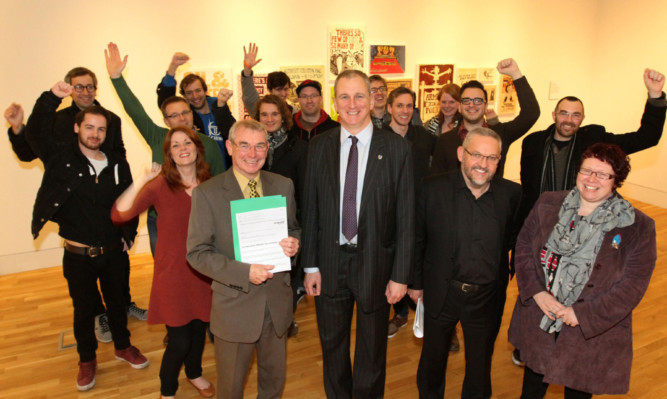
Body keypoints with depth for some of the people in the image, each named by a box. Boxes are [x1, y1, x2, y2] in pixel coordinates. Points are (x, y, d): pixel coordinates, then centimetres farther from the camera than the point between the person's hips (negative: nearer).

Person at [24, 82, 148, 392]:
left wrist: (129, 233, 2)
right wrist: (52, 98, -28)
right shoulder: (61, 157, -6)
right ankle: (87, 359, 35)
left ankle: (122, 346, 42)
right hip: (78, 255, -2)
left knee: (117, 302, 19)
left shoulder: (118, 164, -1)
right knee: (83, 309, 15)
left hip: (114, 252, 2)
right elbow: (36, 132, -18)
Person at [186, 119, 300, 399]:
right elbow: (197, 253, -12)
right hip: (235, 305, -3)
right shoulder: (206, 193, -12)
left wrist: (293, 243, -13)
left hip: (277, 301, 4)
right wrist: (244, 273, -24)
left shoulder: (283, 186, 0)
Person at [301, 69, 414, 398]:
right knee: (332, 345, 22)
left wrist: (400, 275, -9)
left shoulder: (397, 149, -9)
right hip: (330, 263, 2)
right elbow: (310, 210, 0)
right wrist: (310, 265, -1)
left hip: (375, 263, -2)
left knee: (372, 349, 18)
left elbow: (406, 218, -8)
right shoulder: (319, 146, -1)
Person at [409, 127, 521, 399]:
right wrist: (416, 282, 2)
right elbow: (417, 239, -3)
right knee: (433, 359, 22)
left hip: (487, 297, 1)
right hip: (441, 293, 0)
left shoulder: (511, 194, -7)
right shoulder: (433, 188, -11)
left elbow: (513, 239, 5)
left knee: (480, 367, 19)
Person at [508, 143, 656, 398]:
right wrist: (536, 292, -13)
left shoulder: (637, 227, -12)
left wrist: (583, 315, -18)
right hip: (537, 323, 2)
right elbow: (524, 246, -1)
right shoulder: (548, 204, -4)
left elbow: (634, 283, -13)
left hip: (590, 334, -2)